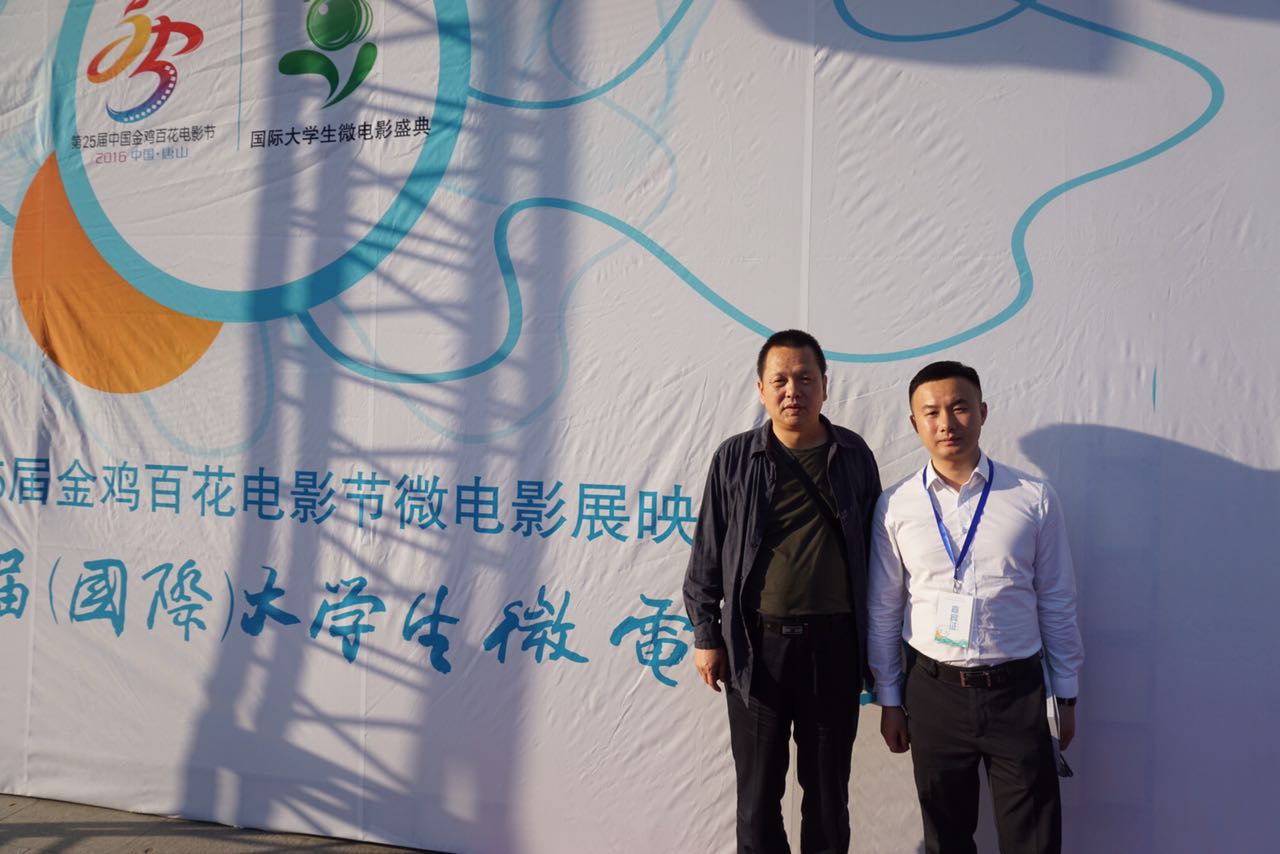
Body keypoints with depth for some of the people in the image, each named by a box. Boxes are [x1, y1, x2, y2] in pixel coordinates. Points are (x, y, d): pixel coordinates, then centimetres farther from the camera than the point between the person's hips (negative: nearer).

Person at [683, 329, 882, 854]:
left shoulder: (853, 455, 2)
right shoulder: (735, 458, -1)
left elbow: (872, 548, 7)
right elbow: (707, 554, 3)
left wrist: (876, 637, 5)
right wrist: (706, 635, 0)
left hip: (834, 641, 1)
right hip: (756, 643, -1)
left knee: (828, 787, 14)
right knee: (758, 790, 11)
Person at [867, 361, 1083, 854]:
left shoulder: (1034, 499, -2)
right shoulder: (895, 507, -1)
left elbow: (1057, 604, 4)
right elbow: (884, 612, 4)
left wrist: (1067, 696, 6)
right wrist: (889, 701, 6)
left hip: (1017, 690, 0)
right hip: (933, 692, 1)